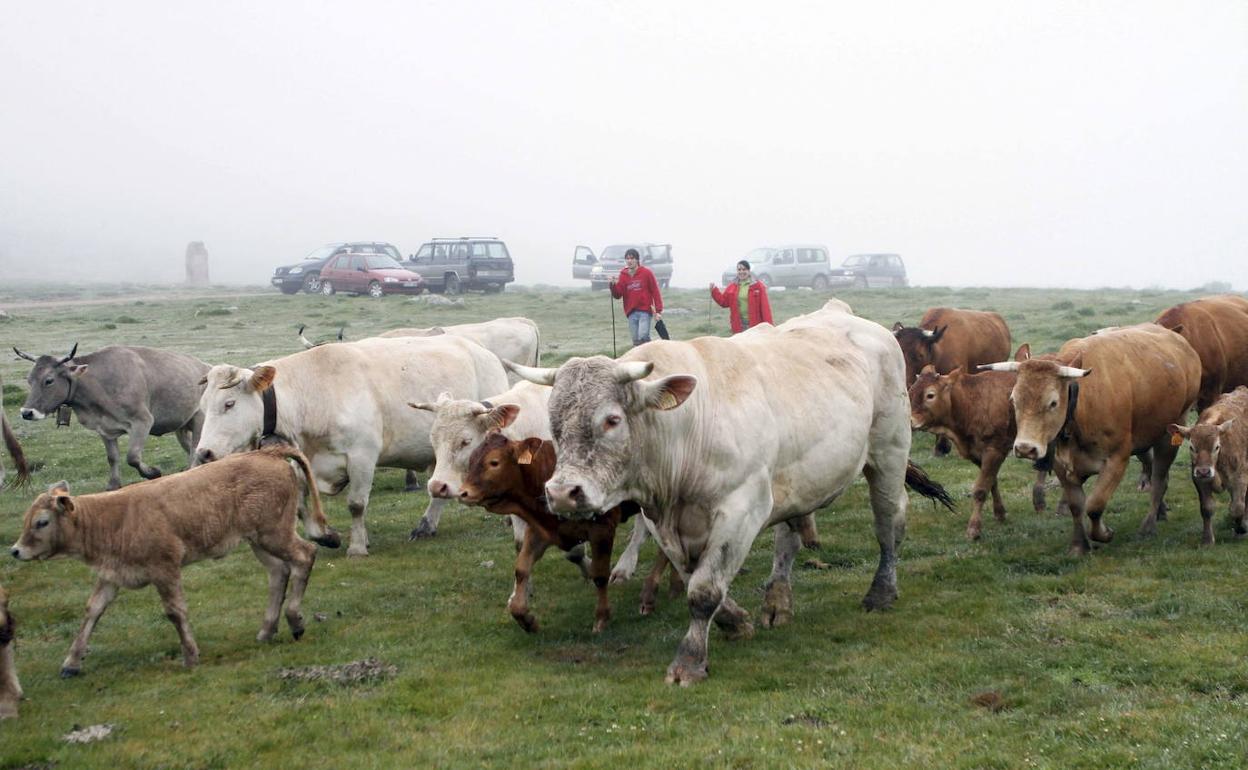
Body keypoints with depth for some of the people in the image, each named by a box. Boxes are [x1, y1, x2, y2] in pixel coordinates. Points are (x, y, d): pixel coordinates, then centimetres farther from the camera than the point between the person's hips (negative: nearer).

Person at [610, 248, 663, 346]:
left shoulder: (646, 273, -2)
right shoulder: (623, 275, 7)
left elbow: (655, 292, -2)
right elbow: (618, 295, 4)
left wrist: (658, 310, -7)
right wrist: (614, 285, -16)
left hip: (645, 310, -4)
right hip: (631, 313, 4)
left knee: (643, 336, -18)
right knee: (636, 340, 4)